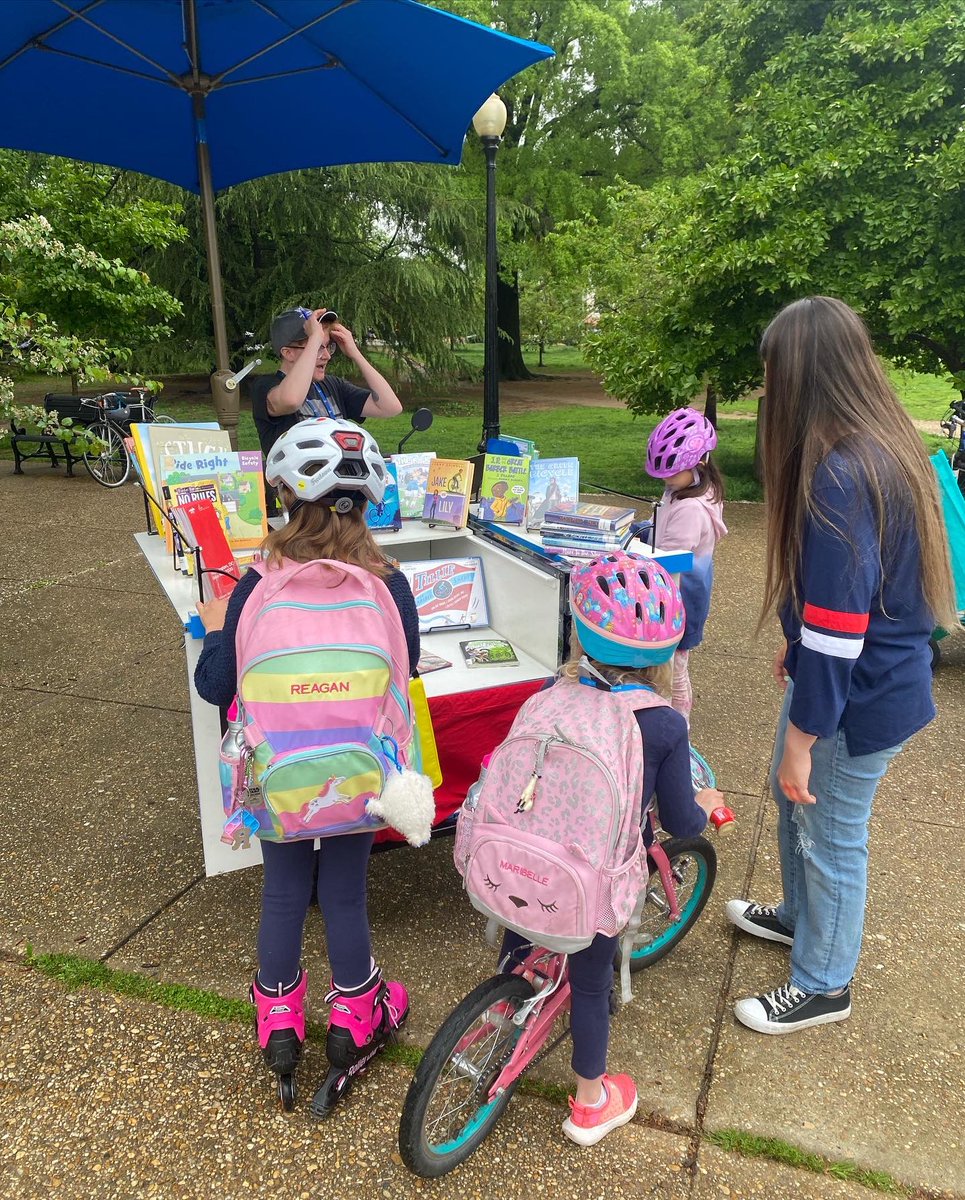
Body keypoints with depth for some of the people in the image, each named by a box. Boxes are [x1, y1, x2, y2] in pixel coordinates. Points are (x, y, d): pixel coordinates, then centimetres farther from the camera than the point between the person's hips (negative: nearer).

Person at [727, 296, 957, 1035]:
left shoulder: (840, 477, -29)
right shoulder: (886, 446, 2)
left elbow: (834, 632, -28)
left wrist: (801, 738, -20)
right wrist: (799, 646, 22)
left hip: (860, 696, -9)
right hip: (880, 668, 9)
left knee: (831, 835, 11)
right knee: (795, 797, 26)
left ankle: (823, 986, 35)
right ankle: (800, 915, 51)